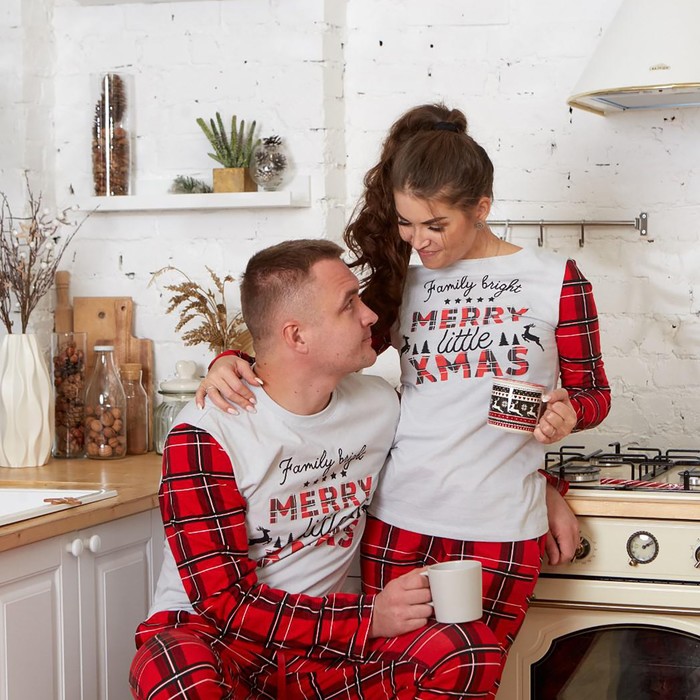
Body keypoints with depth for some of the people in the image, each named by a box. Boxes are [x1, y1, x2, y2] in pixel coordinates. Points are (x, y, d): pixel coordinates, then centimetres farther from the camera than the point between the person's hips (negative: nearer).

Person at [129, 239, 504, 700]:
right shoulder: (204, 435, -16)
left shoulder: (382, 406, 2)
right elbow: (226, 601, -17)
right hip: (206, 635, -5)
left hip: (317, 649, 5)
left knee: (472, 652, -21)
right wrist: (368, 618, -20)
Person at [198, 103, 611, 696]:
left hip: (501, 535, -2)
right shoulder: (405, 283, 12)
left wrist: (567, 414, -14)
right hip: (399, 523, 3)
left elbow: (593, 391, 9)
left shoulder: (556, 280, 3)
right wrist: (237, 363, -5)